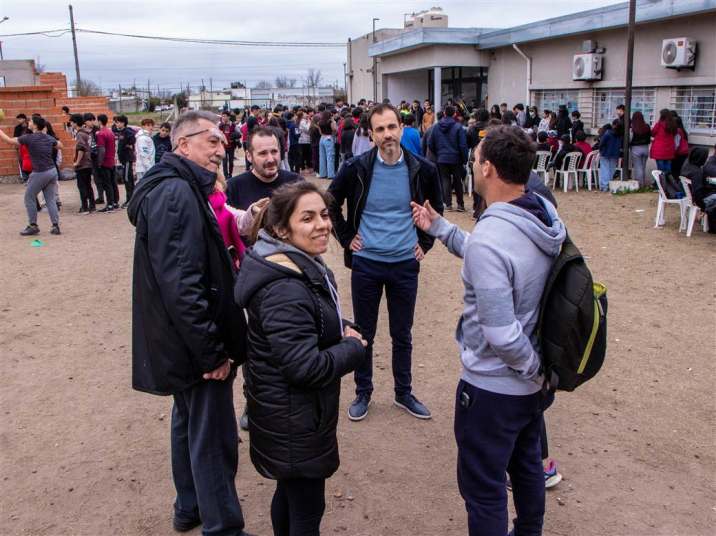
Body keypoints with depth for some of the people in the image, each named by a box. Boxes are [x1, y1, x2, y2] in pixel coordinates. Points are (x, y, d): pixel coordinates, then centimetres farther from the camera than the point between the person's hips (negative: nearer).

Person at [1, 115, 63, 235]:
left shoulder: (29, 138, -10)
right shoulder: (49, 138, 7)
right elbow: (60, 146, 25)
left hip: (40, 173, -6)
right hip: (52, 171, 6)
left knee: (29, 198, 10)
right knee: (51, 200, 10)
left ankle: (33, 226, 12)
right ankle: (55, 226, 6)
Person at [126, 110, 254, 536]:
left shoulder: (177, 188, 12)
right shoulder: (177, 193, -22)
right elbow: (180, 285, -28)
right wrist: (212, 352, -24)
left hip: (182, 341, 11)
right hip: (195, 342, -11)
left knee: (190, 421, 23)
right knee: (213, 437, 0)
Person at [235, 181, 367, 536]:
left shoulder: (304, 267, 4)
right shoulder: (285, 291, -30)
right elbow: (306, 367, -32)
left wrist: (341, 329, 0)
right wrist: (353, 347, -16)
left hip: (290, 411, 10)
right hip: (294, 421, -10)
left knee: (290, 489, 28)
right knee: (308, 507, 7)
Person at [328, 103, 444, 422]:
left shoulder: (421, 169, -5)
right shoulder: (357, 168, -8)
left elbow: (437, 208, 13)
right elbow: (331, 202, 8)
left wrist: (425, 242, 8)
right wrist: (346, 237, 3)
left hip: (405, 264, 1)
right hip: (366, 263, -1)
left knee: (402, 335, 13)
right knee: (363, 334, 11)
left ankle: (404, 393, 32)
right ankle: (363, 393, 29)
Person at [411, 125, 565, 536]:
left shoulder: (489, 237, -31)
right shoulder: (546, 214, -5)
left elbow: (501, 334, -31)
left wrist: (535, 368, -13)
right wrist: (439, 227, 15)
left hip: (493, 388, -9)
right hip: (533, 383, 9)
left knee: (484, 488, 11)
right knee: (527, 465, 29)